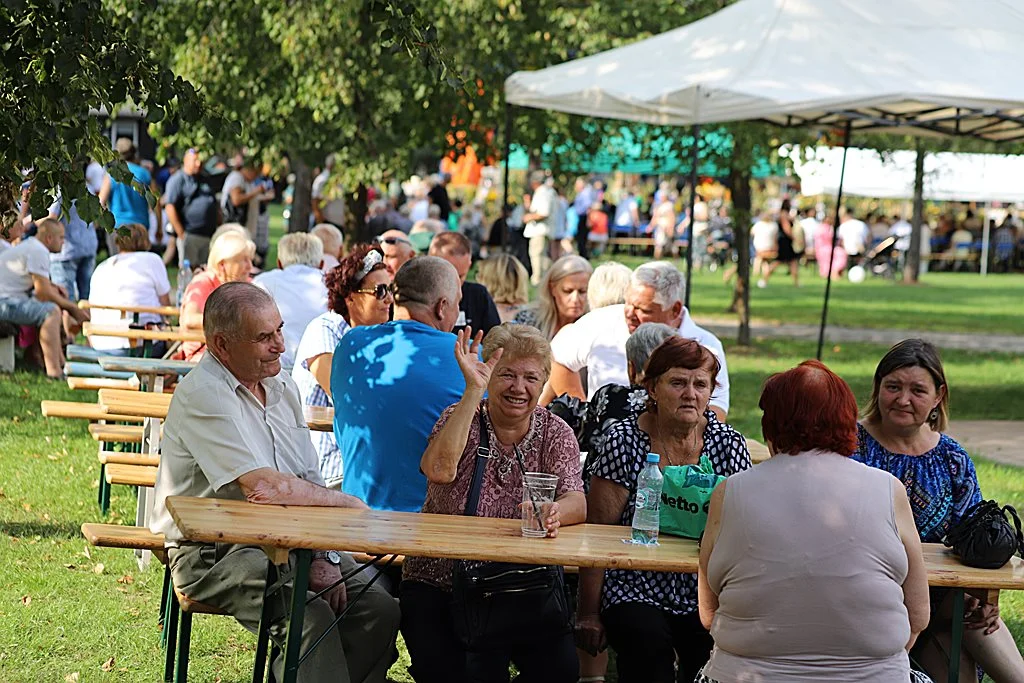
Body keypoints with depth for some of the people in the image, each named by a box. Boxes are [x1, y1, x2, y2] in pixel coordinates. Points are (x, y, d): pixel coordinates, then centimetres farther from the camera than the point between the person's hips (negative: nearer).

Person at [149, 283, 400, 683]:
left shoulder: (282, 387, 13)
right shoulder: (201, 395, -15)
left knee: (379, 607, -13)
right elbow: (264, 487, -23)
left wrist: (322, 557, -3)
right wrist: (348, 503, -10)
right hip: (212, 555, -8)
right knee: (310, 615, -31)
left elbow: (310, 485, 14)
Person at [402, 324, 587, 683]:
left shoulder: (555, 434, 4)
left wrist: (553, 513, -36)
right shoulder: (462, 418, -1)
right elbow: (440, 470, -24)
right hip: (439, 583, -2)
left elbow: (576, 504, -12)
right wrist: (473, 391, -25)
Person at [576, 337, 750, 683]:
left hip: (705, 599, 2)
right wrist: (588, 613, -5)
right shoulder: (625, 441, -3)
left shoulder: (729, 443, 5)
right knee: (649, 647, -30)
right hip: (636, 592, -2)